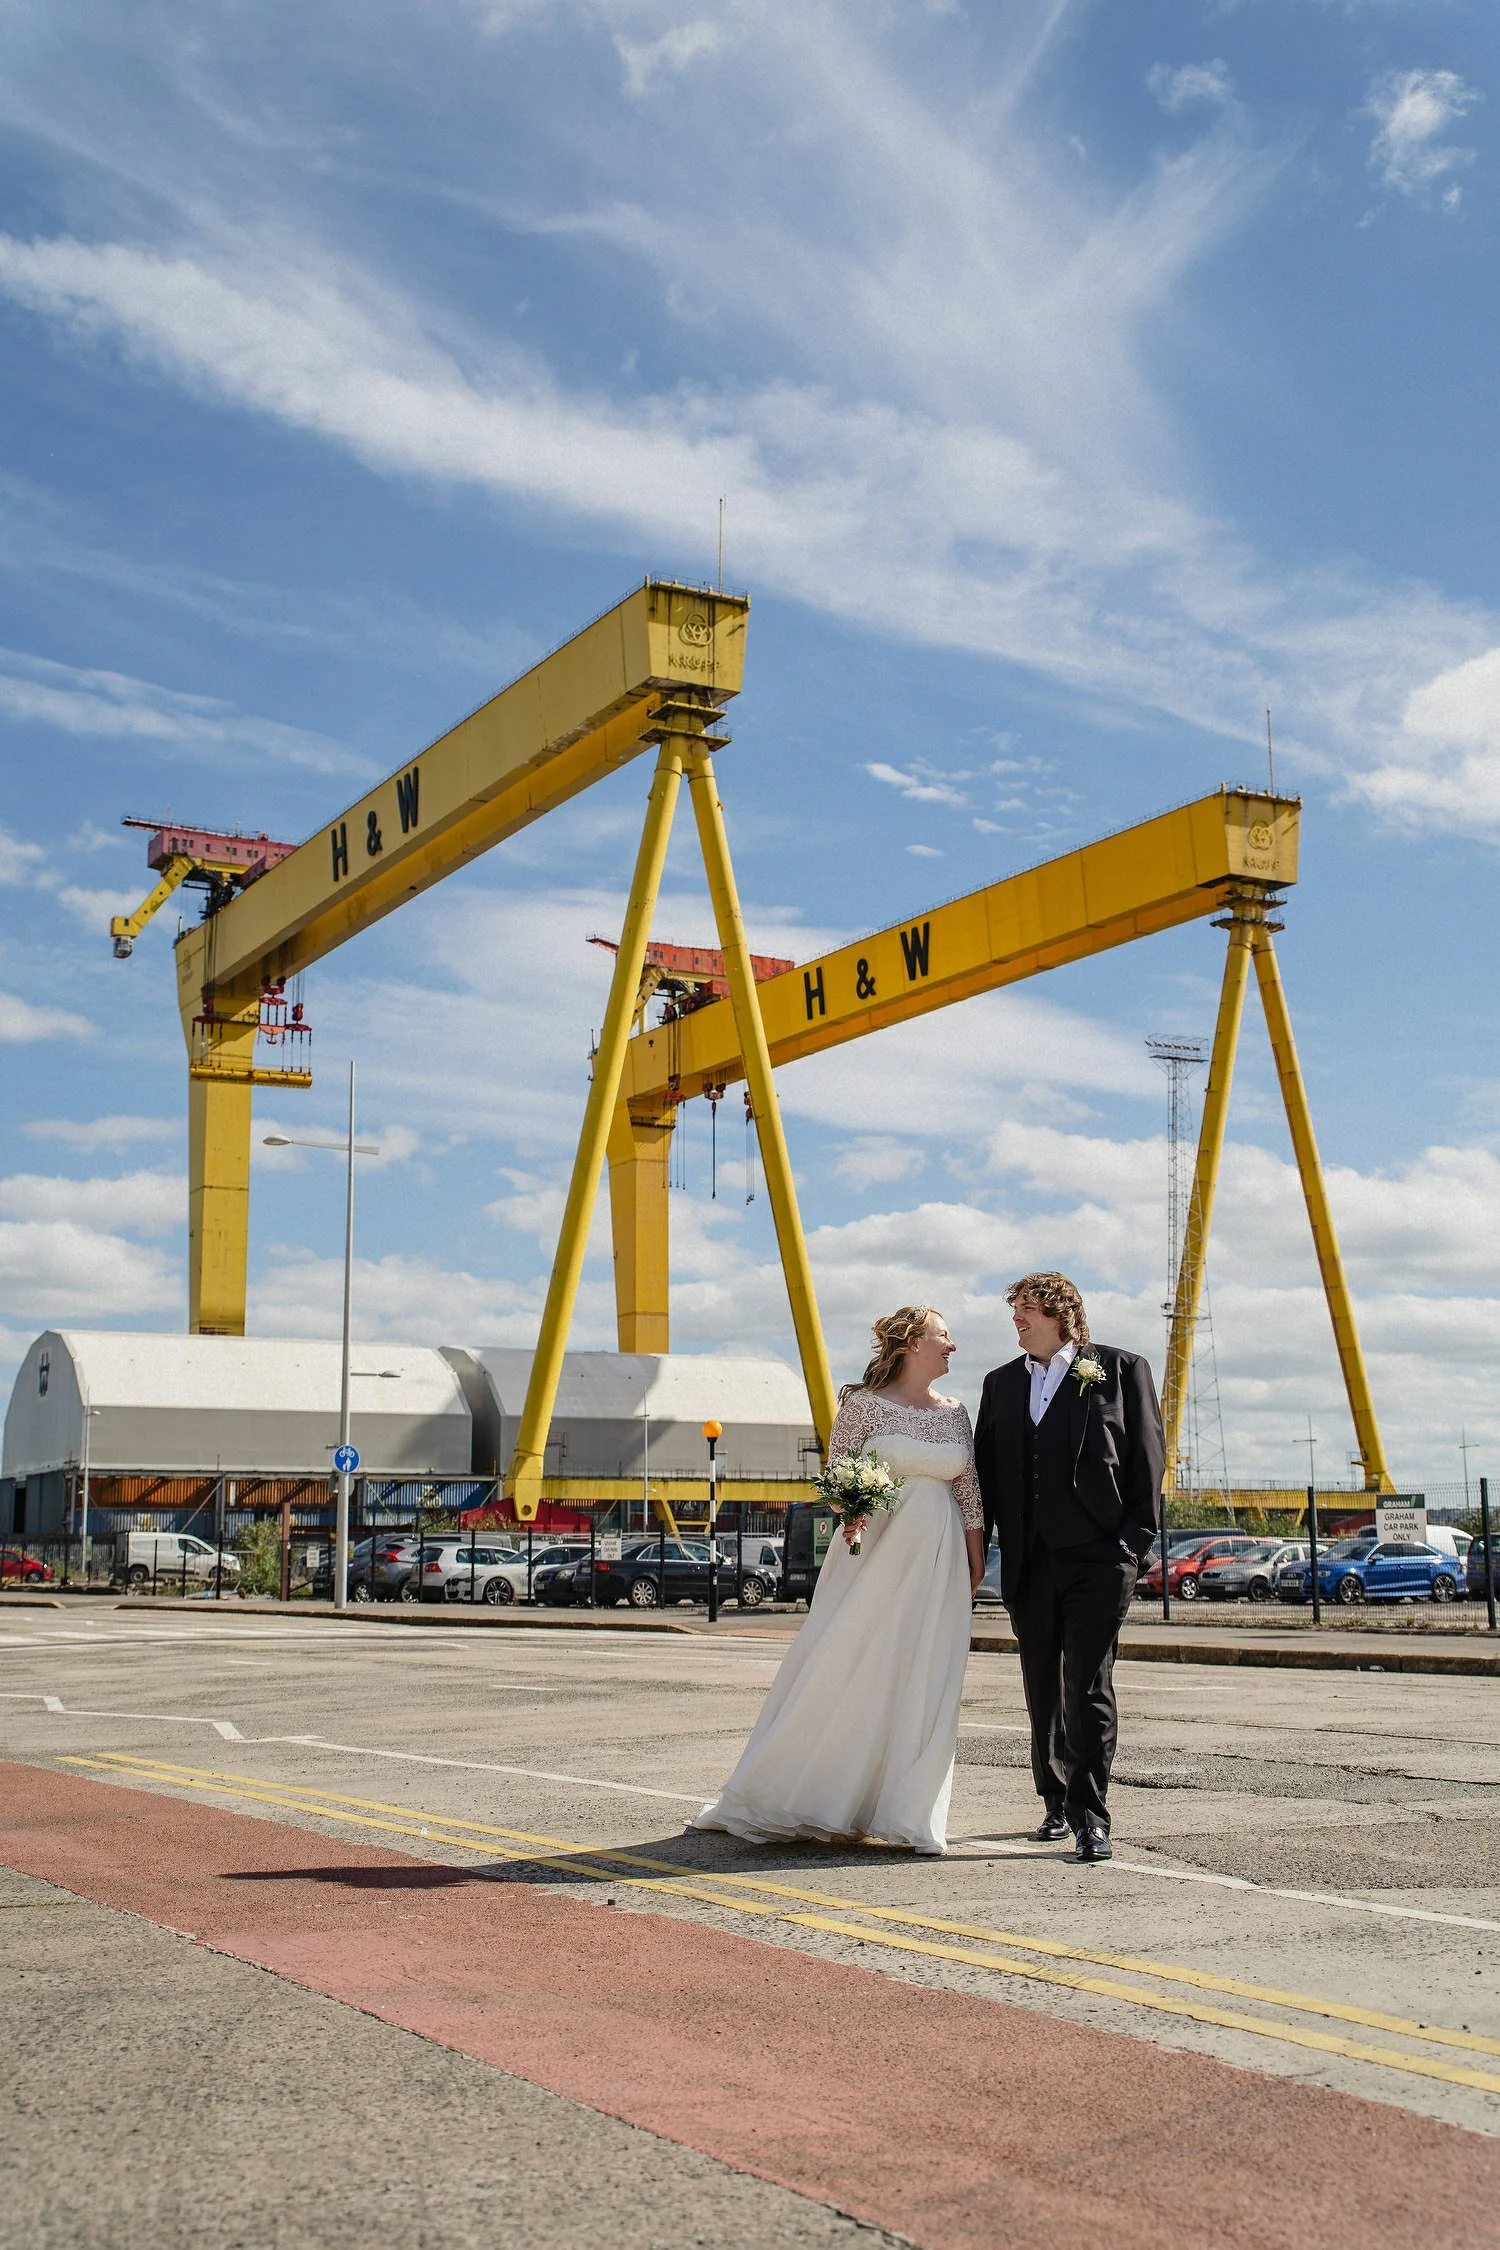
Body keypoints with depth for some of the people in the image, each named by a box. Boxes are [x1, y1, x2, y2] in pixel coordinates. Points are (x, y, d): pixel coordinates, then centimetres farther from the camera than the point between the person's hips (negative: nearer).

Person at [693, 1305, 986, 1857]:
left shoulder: (955, 1414, 11)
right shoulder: (863, 1404, -2)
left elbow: (968, 1492, 13)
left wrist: (975, 1563, 9)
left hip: (937, 1563, 4)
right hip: (874, 1551, -4)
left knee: (922, 1685, 2)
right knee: (844, 1672, -5)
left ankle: (905, 1815, 9)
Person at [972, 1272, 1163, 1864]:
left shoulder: (1121, 1370, 3)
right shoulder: (1001, 1383, 16)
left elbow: (1147, 1456, 0)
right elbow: (985, 1471, 16)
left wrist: (1135, 1539, -7)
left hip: (1097, 1557, -5)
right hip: (1029, 1564, 5)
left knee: (1088, 1687, -10)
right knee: (1043, 1690, 11)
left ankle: (1090, 1816, -7)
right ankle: (1056, 1802, 25)